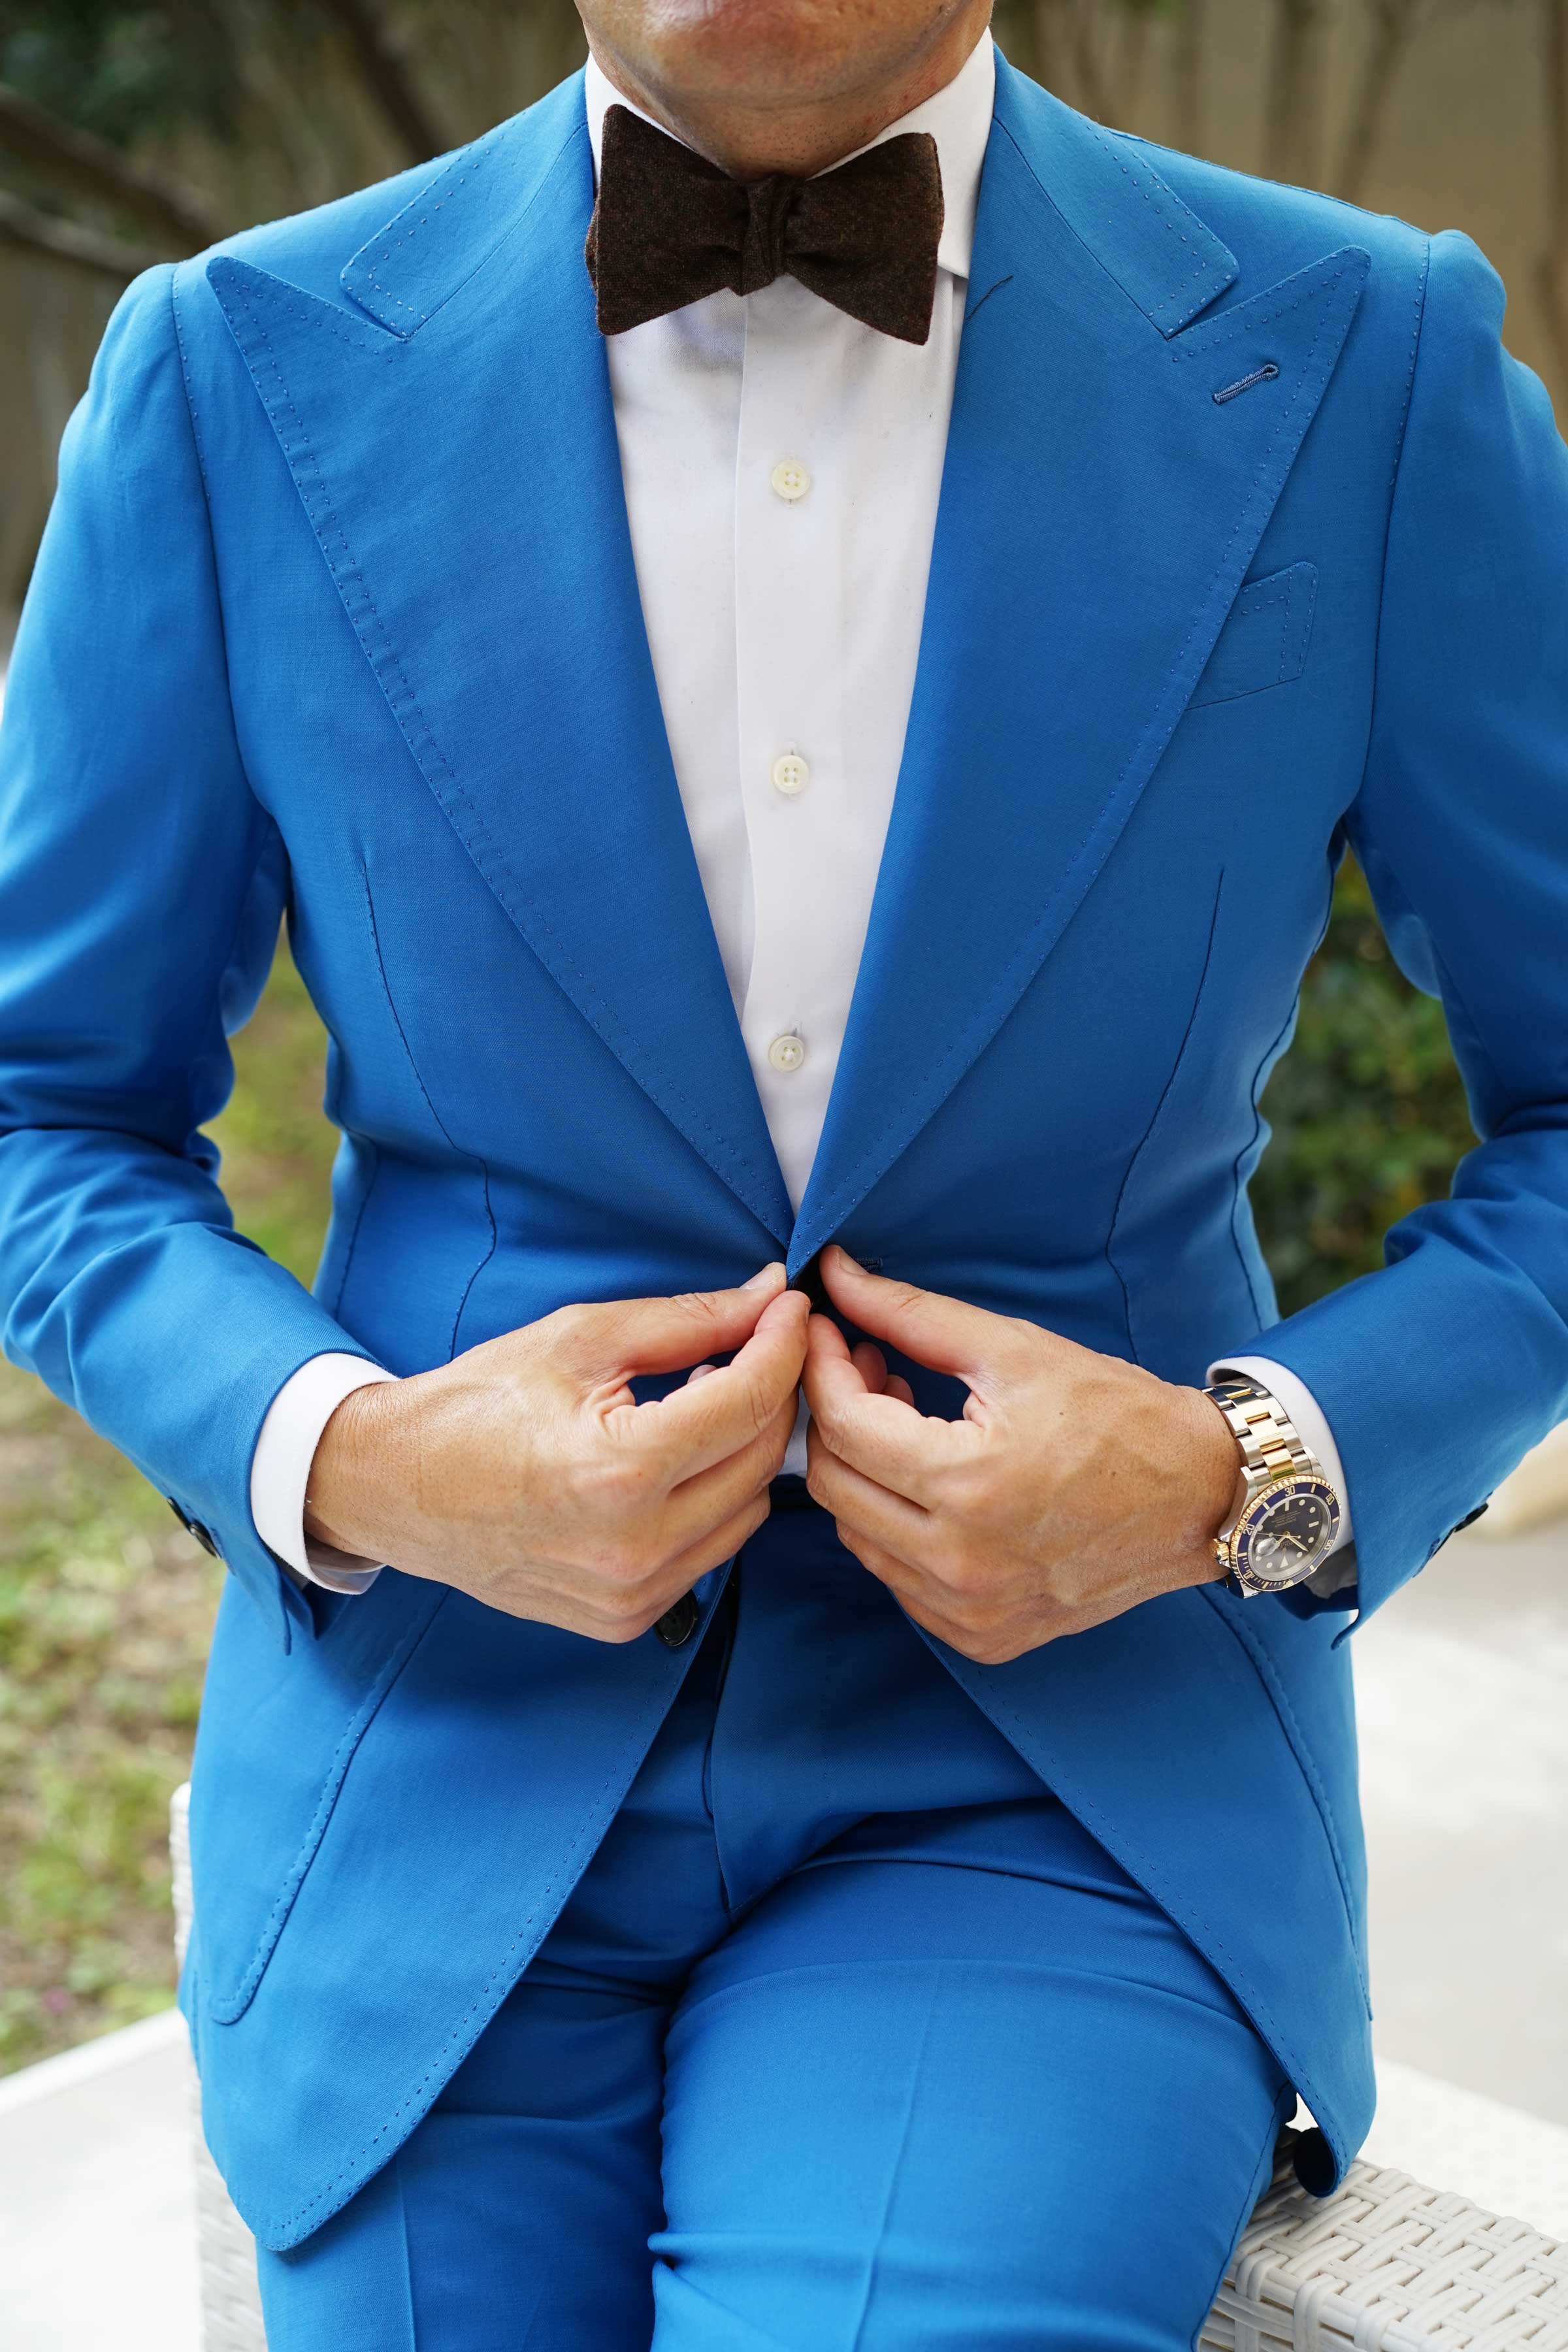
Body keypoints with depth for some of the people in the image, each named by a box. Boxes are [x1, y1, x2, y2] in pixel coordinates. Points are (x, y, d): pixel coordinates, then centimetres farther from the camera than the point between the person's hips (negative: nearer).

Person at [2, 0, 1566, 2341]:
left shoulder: (1366, 371, -5)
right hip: (444, 1769, 2)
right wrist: (340, 1458, -14)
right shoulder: (240, 373, -3)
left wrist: (1248, 1474, -14)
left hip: (1066, 1773, -1)